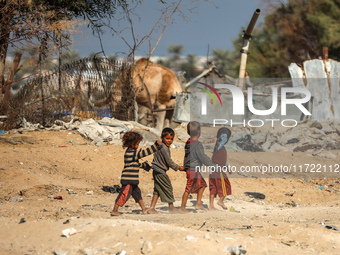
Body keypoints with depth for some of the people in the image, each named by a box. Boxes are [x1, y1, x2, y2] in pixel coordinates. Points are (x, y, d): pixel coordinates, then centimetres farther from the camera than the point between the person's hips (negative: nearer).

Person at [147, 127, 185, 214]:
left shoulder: (160, 147, 13)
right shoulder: (164, 148, -18)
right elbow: (169, 161, -17)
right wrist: (178, 167, -6)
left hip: (156, 171, 10)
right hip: (160, 172, -10)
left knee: (158, 190, 11)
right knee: (168, 188, 2)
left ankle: (152, 207, 7)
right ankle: (171, 207, 12)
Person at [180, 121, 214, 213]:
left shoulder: (188, 143, 8)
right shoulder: (197, 145, -20)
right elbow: (203, 157, -22)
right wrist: (212, 166, -18)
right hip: (193, 170, -10)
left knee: (202, 185, 19)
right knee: (188, 189, -2)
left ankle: (198, 204, 23)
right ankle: (182, 208, 6)